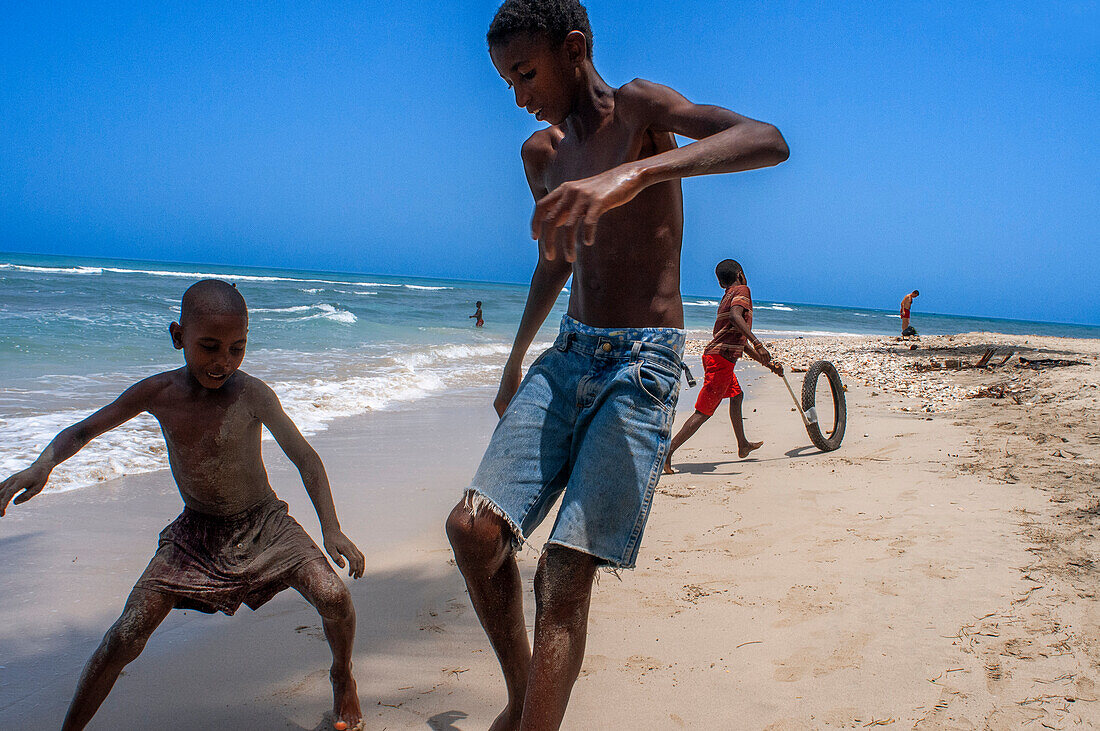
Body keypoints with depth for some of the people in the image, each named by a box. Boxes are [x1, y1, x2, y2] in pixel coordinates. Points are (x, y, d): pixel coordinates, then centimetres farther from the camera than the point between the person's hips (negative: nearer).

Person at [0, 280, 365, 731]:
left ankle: (342, 677, 13)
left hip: (262, 525, -2)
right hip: (195, 531, 2)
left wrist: (331, 529, -23)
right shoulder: (157, 392, -11)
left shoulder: (251, 394, -19)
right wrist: (42, 465, -19)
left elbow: (304, 457, -14)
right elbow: (82, 430, 2)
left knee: (334, 597, -19)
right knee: (127, 633, -11)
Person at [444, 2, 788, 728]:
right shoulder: (542, 153, 14)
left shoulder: (638, 108, -8)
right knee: (474, 527, -10)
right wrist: (517, 359, 39)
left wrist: (632, 173, -41)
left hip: (642, 364, -6)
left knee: (566, 573, -13)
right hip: (570, 355, 6)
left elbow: (768, 141, -26)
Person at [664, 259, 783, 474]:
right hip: (721, 359, -10)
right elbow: (735, 316, -26)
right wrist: (757, 343, -32)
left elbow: (742, 343, 28)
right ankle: (668, 452, -13)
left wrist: (769, 364, 32)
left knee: (737, 395, 29)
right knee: (704, 412, -9)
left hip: (713, 357, 10)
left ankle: (743, 445, 42)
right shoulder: (742, 291, -2)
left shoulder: (728, 297, 24)